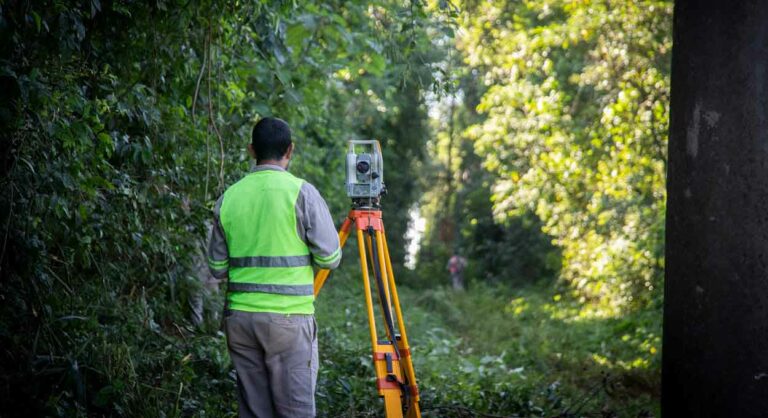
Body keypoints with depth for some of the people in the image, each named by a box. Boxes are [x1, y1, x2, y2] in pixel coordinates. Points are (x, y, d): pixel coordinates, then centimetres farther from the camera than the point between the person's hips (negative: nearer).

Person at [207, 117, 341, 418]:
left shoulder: (228, 197, 6)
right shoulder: (301, 192, -6)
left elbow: (217, 267, 11)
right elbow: (329, 257, -4)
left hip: (240, 316, 4)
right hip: (289, 316, -4)